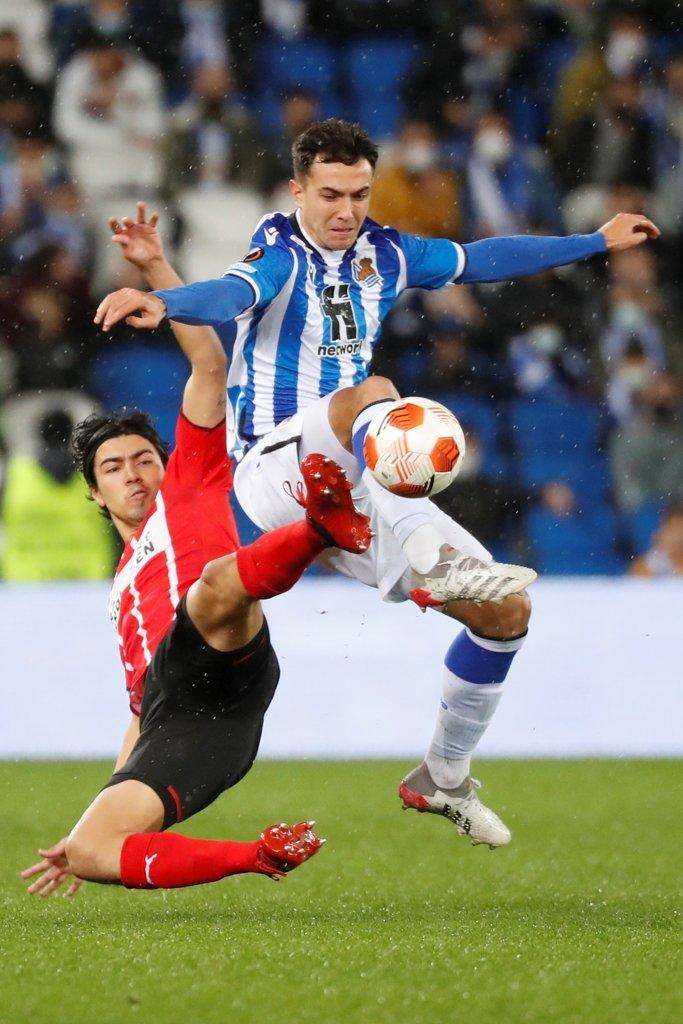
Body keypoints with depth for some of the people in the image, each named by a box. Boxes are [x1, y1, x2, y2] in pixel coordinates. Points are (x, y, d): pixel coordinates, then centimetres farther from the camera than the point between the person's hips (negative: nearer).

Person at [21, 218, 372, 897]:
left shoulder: (191, 484, 26)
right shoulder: (124, 586, 41)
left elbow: (210, 365, 17)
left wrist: (157, 272, 11)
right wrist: (97, 818, 38)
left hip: (219, 663, -6)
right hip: (171, 719, 6)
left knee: (217, 582, -40)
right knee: (88, 853, -18)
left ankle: (322, 524, -68)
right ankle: (259, 856, -13)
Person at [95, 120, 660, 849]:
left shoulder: (383, 254, 8)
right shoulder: (281, 254, -11)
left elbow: (482, 259, 23)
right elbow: (232, 294, -34)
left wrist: (598, 241, 30)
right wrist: (163, 301, -57)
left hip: (359, 491, 7)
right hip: (275, 468, -7)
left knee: (506, 610, 1)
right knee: (373, 394, -37)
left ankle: (443, 780, 18)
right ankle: (430, 562, -51)